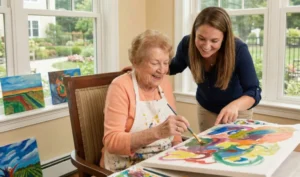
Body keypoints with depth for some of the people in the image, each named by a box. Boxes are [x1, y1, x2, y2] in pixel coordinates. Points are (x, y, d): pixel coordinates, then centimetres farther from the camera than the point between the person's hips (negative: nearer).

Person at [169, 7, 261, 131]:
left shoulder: (239, 50, -33)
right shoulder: (186, 44, -25)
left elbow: (254, 92, -34)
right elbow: (174, 67, -2)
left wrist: (235, 105, -54)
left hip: (238, 110, -2)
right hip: (205, 108, 3)